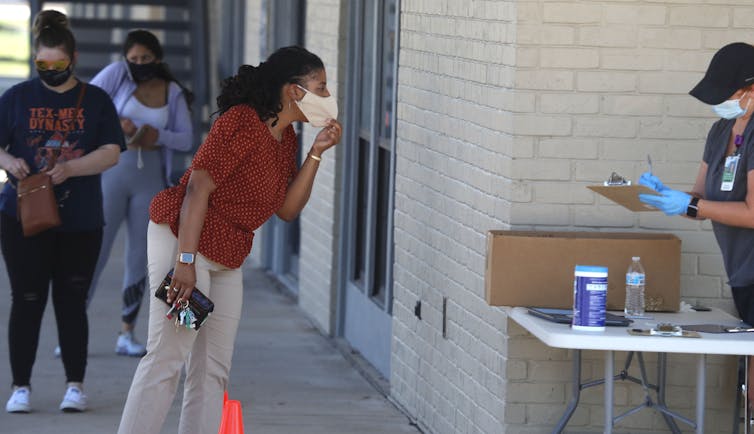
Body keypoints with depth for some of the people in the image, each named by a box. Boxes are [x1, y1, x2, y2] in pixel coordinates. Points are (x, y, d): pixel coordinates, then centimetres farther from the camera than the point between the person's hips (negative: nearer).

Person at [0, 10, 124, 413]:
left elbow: (111, 152, -4)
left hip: (80, 222, 0)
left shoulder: (95, 100, 4)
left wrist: (70, 168, -20)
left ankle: (75, 386, 13)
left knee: (71, 302, 5)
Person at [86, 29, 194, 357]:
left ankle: (126, 336, 14)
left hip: (150, 177, 3)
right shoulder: (117, 74, -4)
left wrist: (158, 136, -16)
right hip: (112, 171, -3)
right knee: (94, 252, -8)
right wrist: (114, 122, -25)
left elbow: (185, 139, 4)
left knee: (140, 256, 4)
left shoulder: (172, 92, 5)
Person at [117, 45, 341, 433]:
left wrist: (316, 153, 0)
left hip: (227, 257, 10)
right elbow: (198, 187, -22)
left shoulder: (285, 138, 12)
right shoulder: (242, 122, -16)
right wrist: (185, 261, -27)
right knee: (168, 355, -12)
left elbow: (287, 209, 9)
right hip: (183, 240, -10)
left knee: (213, 368, 8)